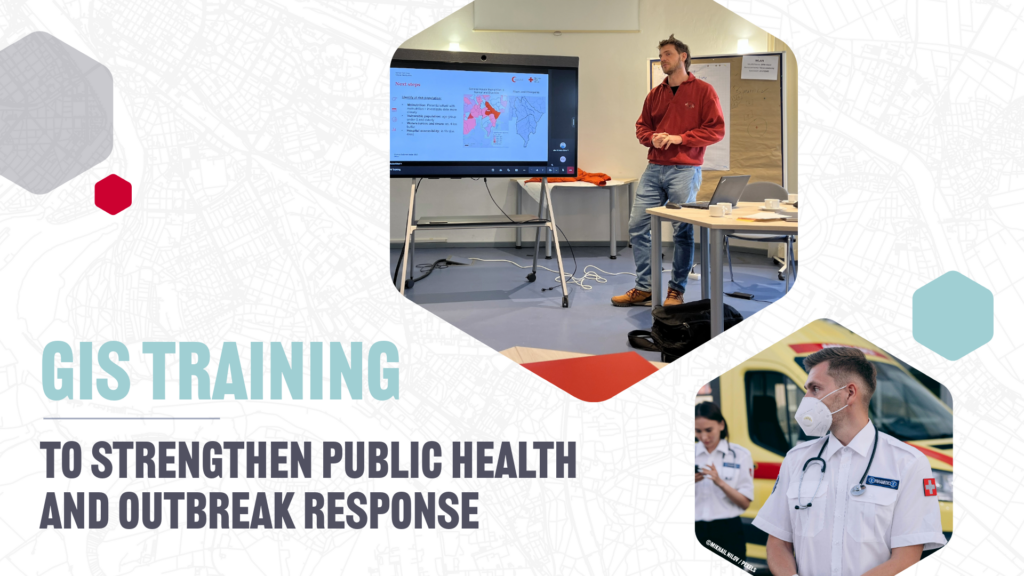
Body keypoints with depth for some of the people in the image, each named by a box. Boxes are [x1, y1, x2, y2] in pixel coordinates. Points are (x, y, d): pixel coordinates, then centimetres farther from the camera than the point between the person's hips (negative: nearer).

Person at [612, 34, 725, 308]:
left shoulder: (703, 91, -1)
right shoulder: (655, 94, 15)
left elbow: (716, 129, -6)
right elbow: (642, 126, 22)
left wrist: (679, 138, -13)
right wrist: (652, 138, -2)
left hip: (685, 170, -5)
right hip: (654, 169, 5)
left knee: (682, 232, -1)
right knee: (638, 226, 2)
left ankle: (676, 290, 9)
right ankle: (644, 288, 10)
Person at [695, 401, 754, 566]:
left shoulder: (739, 455, 1)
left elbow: (745, 503, -4)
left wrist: (720, 482, -17)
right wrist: (690, 482, -12)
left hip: (728, 532, -2)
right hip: (696, 532, 2)